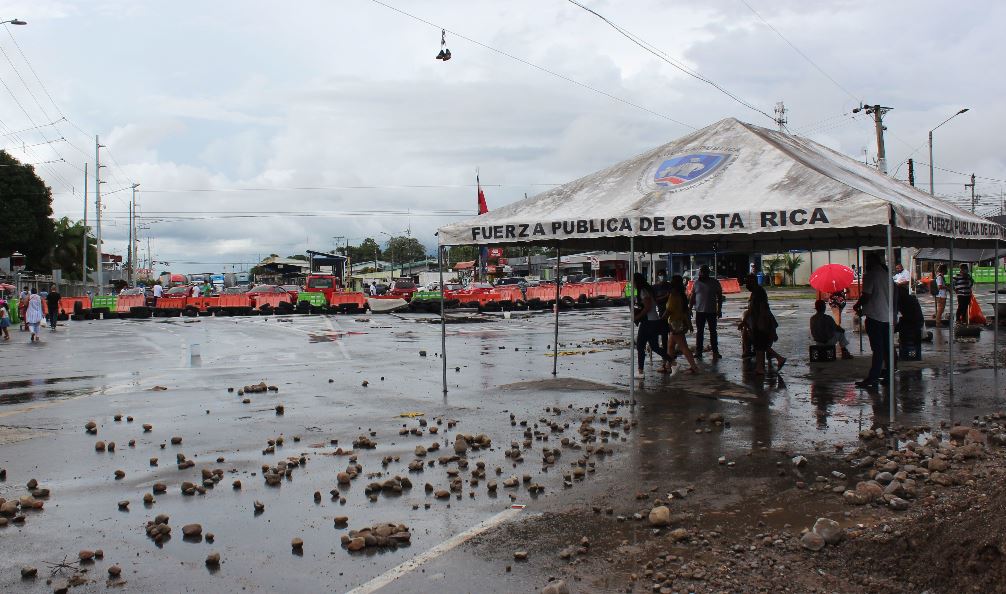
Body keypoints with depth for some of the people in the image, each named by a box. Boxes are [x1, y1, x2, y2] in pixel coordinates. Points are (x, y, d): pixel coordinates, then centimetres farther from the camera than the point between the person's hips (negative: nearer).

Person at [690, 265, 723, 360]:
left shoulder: (714, 282, -5)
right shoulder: (696, 282, 3)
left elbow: (719, 297, -2)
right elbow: (693, 297, 8)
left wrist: (719, 310, -6)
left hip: (712, 311, -2)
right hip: (699, 311, 2)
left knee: (713, 331, 7)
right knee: (699, 332, 5)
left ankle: (715, 351, 15)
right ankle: (698, 352, 9)